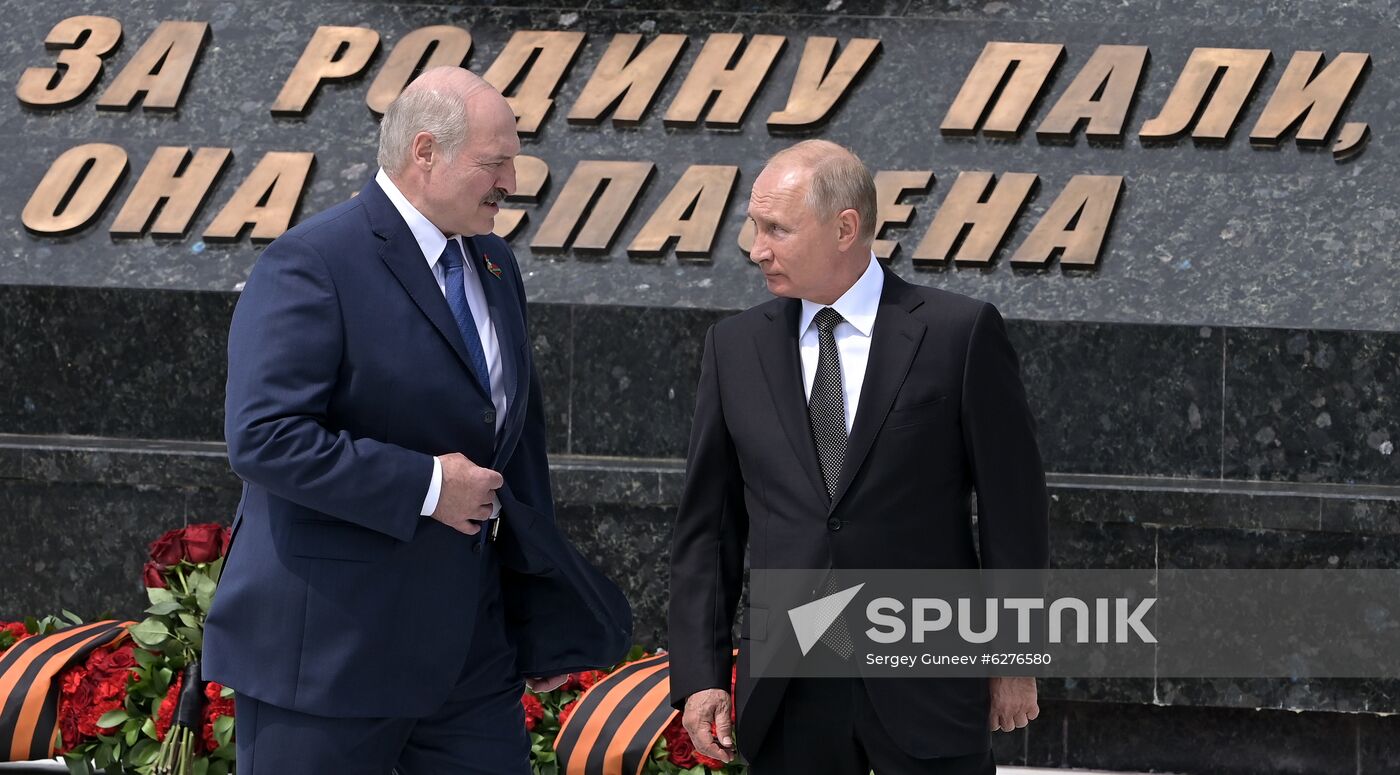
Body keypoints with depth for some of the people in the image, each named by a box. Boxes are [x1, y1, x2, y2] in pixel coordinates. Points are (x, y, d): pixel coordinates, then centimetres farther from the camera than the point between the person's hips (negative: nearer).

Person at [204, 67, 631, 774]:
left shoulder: (493, 265, 14)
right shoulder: (310, 265, -13)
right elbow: (266, 437, -23)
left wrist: (541, 621, 20)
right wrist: (425, 486, -21)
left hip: (467, 648, 8)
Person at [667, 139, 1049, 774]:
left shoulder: (959, 333, -3)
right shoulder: (735, 346, 7)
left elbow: (1011, 507, 0)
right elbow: (706, 525, 9)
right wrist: (699, 675, 2)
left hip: (926, 690, -3)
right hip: (786, 696, 3)